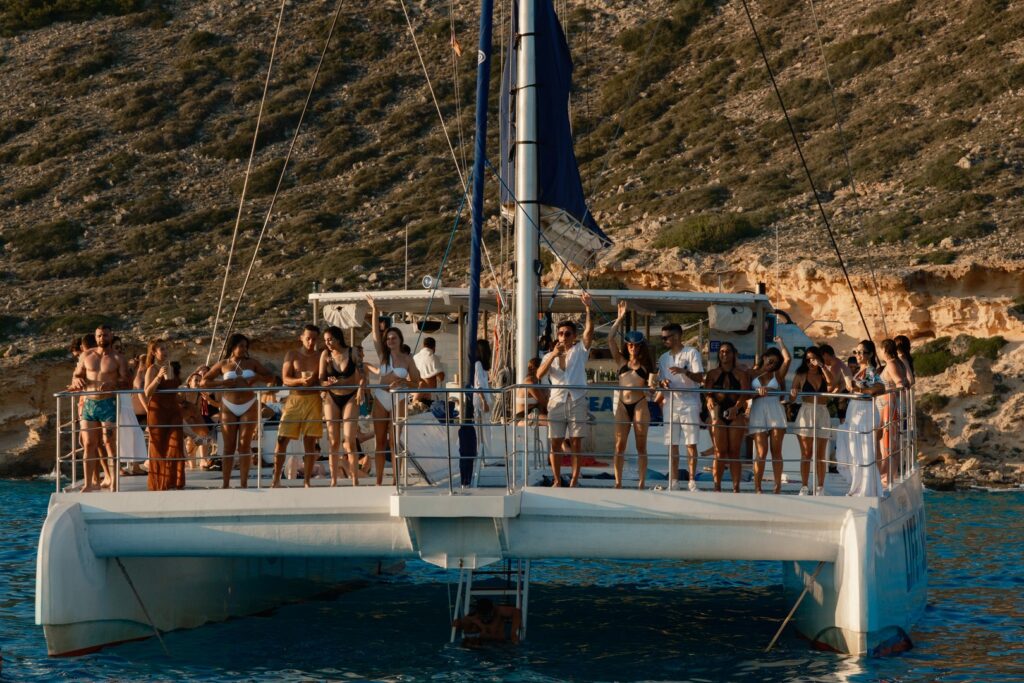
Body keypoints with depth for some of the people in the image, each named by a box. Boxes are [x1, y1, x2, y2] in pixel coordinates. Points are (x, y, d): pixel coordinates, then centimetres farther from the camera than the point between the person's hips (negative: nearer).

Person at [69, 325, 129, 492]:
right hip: (89, 403, 4)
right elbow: (76, 376, 16)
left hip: (108, 404, -4)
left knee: (109, 444, -4)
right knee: (89, 444, 2)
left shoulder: (118, 359, 0)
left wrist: (112, 385, -27)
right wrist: (77, 380, -9)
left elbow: (126, 382, -7)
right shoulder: (86, 355, 11)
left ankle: (113, 483, 3)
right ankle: (89, 483, 5)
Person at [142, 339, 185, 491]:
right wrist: (159, 376, -28)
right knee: (158, 447, 2)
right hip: (157, 409, -5)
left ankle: (173, 481, 3)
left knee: (176, 445, -3)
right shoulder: (152, 369, -7)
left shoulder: (172, 367, 11)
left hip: (173, 409, 5)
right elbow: (147, 392, -21)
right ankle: (157, 483, 11)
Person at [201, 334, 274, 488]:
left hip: (248, 407, 1)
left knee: (245, 445, -1)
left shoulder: (252, 363, 6)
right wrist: (222, 383, -11)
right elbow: (203, 382, 3)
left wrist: (258, 377, -8)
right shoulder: (223, 364, 3)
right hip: (229, 407, -1)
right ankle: (225, 484, 3)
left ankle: (244, 484, 2)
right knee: (229, 446, 0)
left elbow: (271, 377, 12)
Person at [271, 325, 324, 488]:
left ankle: (306, 481, 7)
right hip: (294, 399, 0)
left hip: (313, 400, 0)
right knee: (282, 439, -6)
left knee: (310, 442, 1)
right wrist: (301, 381, -20)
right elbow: (285, 378, -2)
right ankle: (276, 479, 0)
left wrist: (314, 381, -15)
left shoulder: (320, 357, 8)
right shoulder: (292, 355, 7)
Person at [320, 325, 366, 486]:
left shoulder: (351, 353, -4)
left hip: (350, 398, -2)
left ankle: (355, 480, -5)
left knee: (350, 440, -9)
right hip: (332, 398, 2)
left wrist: (361, 389, -19)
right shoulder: (325, 355, 0)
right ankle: (334, 480, 8)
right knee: (334, 442, 3)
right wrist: (328, 383, -21)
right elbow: (321, 379, 1)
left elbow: (362, 375, -1)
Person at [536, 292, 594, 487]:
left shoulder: (580, 351, 8)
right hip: (557, 401, 2)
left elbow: (589, 331, -8)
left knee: (576, 443, -2)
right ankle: (557, 480, 9)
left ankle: (575, 480, 3)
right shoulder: (550, 356, 14)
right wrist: (553, 355, -14)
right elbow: (539, 375, -4)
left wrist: (588, 308, -19)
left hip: (577, 401, -2)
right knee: (555, 443, 1)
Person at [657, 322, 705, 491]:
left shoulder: (691, 353, 0)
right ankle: (673, 482, 6)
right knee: (672, 444, 3)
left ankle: (692, 481, -3)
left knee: (691, 444, -5)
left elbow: (700, 377, -8)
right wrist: (663, 383, -5)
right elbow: (660, 380, 18)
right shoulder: (663, 358, 16)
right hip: (671, 404, 5)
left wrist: (685, 372, -25)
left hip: (689, 403, -5)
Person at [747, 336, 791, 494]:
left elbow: (787, 359, 1)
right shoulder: (753, 373, 14)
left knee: (776, 451, -2)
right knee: (762, 452, -7)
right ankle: (757, 488, -6)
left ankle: (778, 485, -2)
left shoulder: (777, 375, 14)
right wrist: (757, 392, -13)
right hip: (757, 412, -1)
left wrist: (780, 342, 14)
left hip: (775, 411, 1)